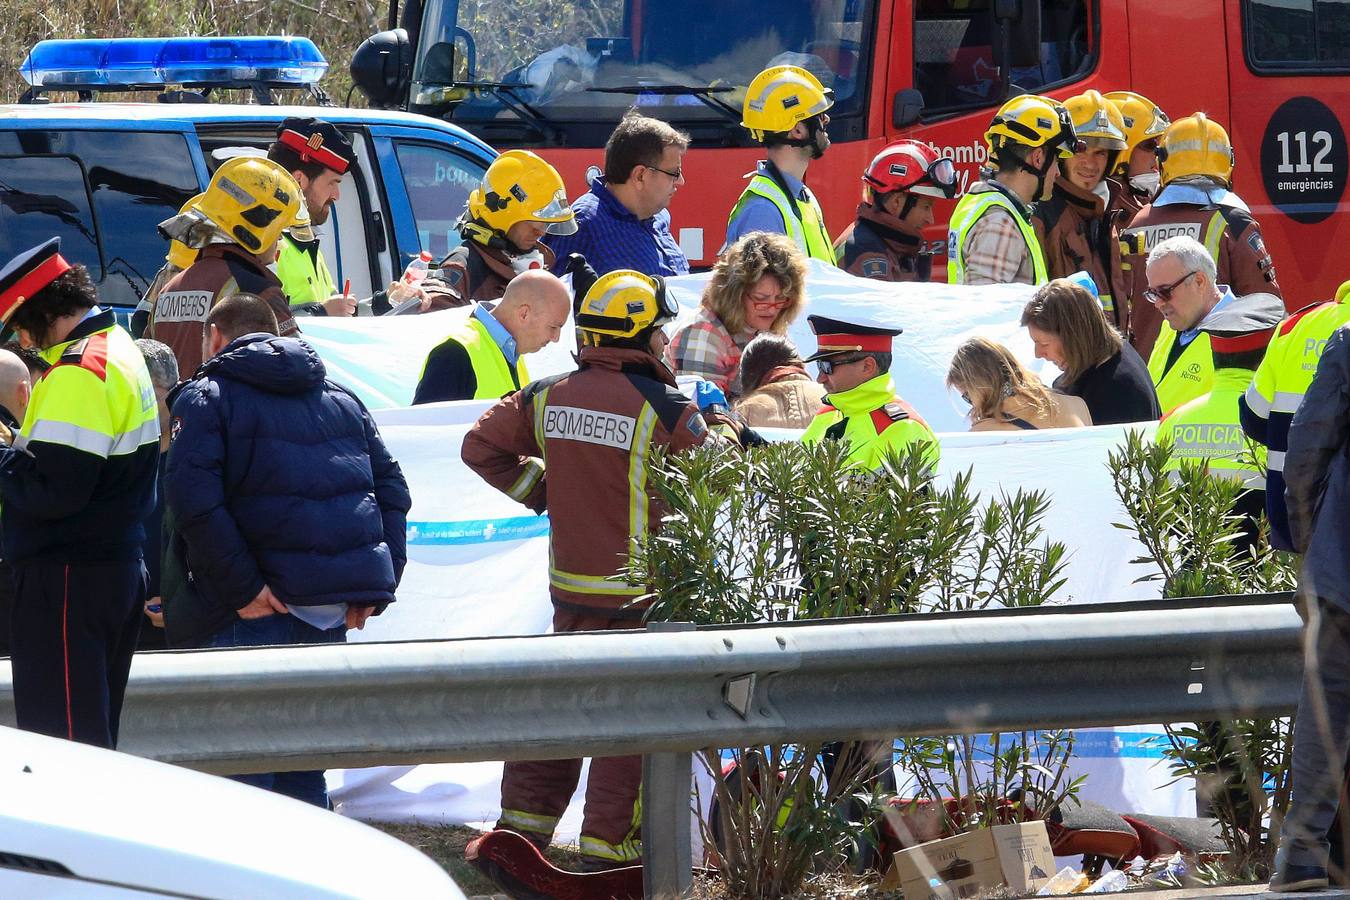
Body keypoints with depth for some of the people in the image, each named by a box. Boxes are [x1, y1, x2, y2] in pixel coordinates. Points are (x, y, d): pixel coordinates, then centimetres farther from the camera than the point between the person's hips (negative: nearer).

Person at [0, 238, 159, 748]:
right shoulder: (120, 351, 16)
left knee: (60, 741, -9)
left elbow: (54, 489, -24)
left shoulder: (78, 372, -17)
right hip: (122, 567, 10)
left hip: (68, 578, -10)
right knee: (96, 737, 15)